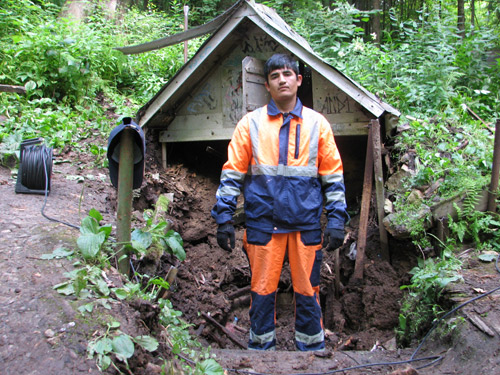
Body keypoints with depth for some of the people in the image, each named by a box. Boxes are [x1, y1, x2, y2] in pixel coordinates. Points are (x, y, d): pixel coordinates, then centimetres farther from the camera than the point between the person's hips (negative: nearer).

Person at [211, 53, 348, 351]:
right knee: (262, 291, 8)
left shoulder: (317, 123, 7)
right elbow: (233, 173, 5)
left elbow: (333, 175, 8)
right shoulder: (251, 123, 5)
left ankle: (312, 345, 26)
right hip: (263, 223, 0)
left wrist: (337, 219, 1)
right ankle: (261, 345, 26)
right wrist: (224, 217, -1)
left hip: (306, 223, 1)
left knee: (308, 291, 8)